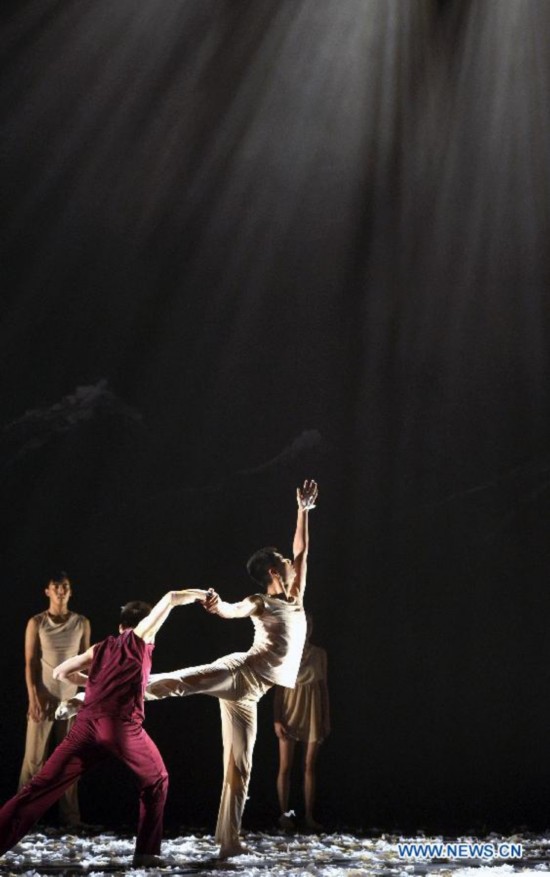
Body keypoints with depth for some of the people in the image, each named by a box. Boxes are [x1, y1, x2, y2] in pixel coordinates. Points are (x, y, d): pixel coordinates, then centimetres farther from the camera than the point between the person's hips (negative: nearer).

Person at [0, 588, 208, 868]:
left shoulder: (99, 649, 26)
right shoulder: (139, 637, 15)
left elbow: (60, 673, 25)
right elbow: (170, 598, 13)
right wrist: (201, 595, 27)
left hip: (87, 725, 3)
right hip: (123, 728, -3)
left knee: (42, 786, 1)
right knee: (156, 781, 21)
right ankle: (146, 853, 16)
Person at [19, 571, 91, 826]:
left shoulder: (82, 623, 5)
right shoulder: (36, 623, -1)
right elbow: (30, 662, -2)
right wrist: (33, 698, -10)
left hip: (71, 698, 2)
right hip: (43, 698, -2)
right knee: (34, 757, -1)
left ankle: (70, 818, 7)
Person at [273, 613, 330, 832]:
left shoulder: (319, 654, 4)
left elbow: (324, 686, 7)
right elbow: (278, 687, -3)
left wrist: (327, 719, 4)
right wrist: (277, 719, -9)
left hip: (313, 714, 2)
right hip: (290, 712, -2)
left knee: (310, 766, 4)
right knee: (285, 767, 2)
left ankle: (309, 816, 9)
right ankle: (285, 814, 12)